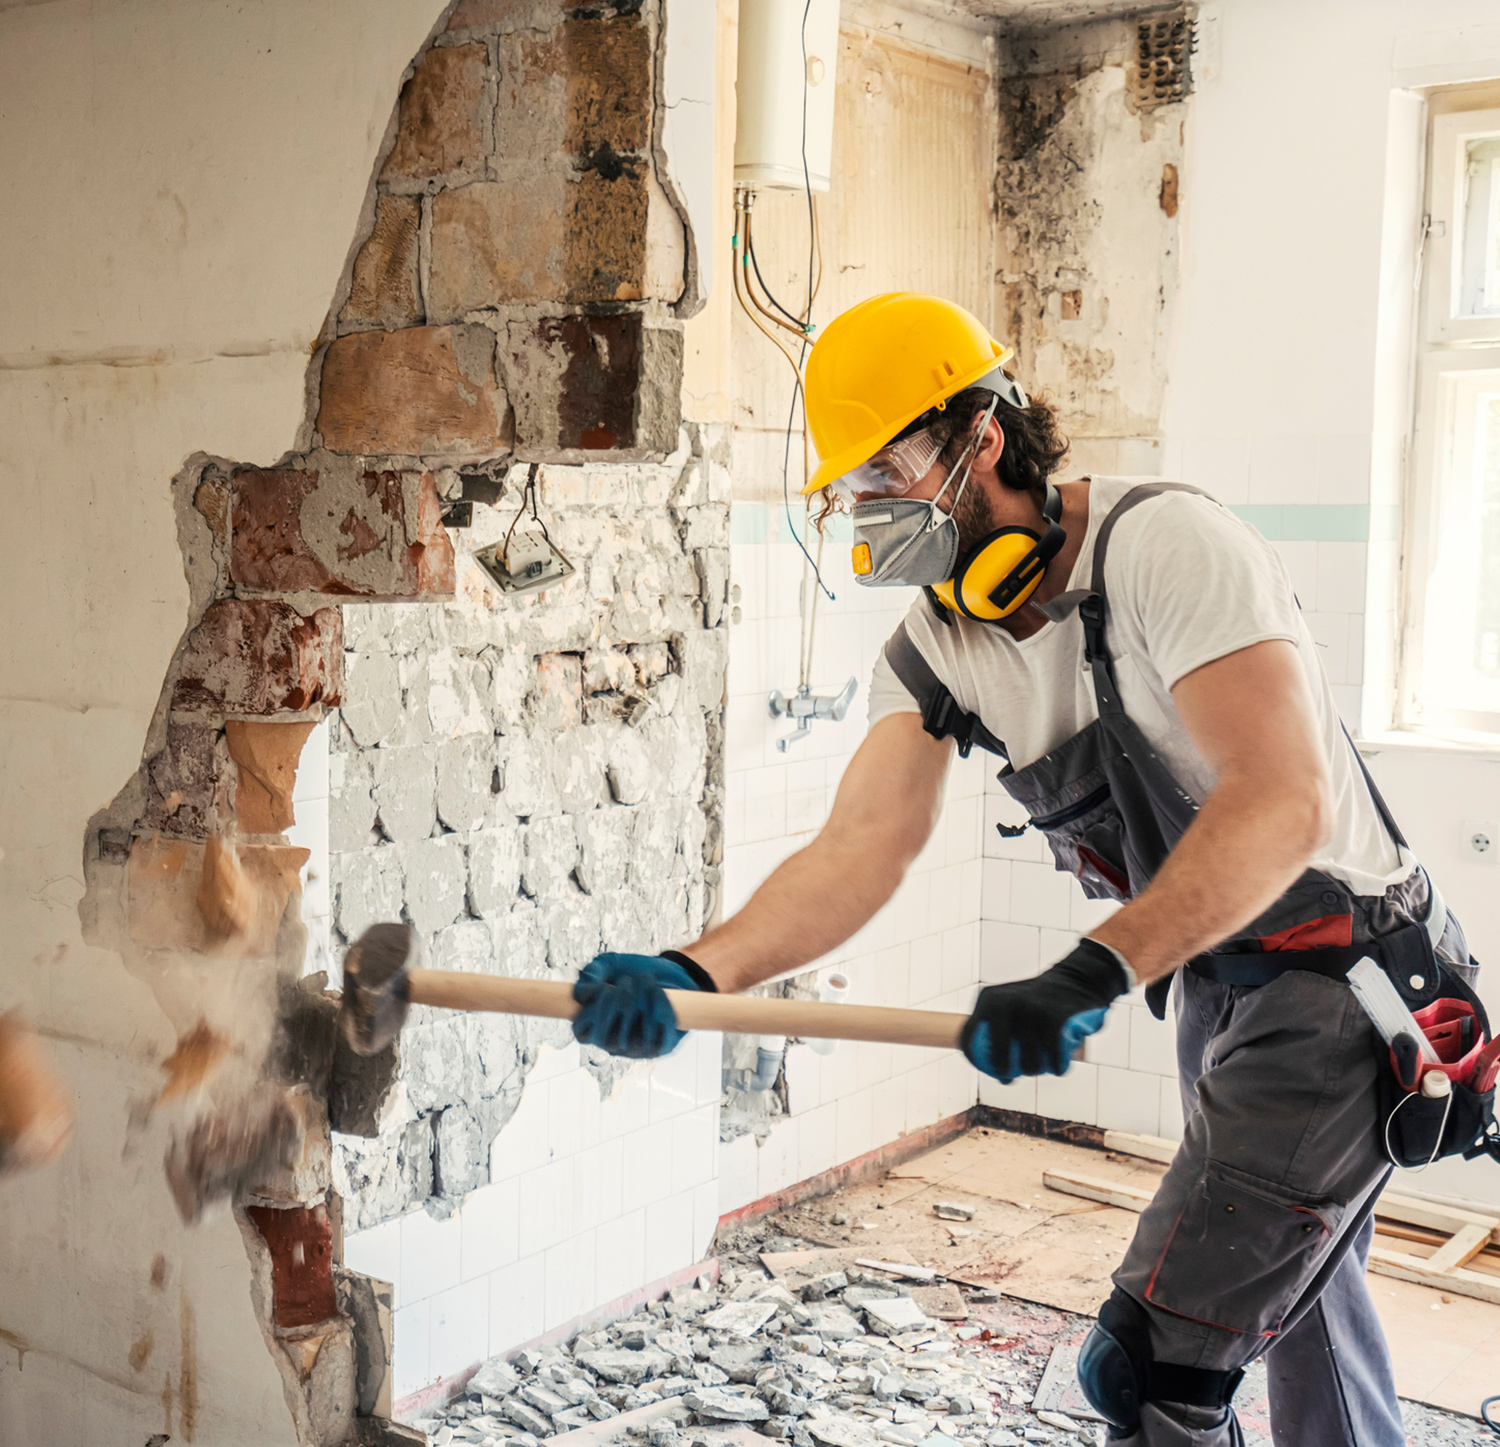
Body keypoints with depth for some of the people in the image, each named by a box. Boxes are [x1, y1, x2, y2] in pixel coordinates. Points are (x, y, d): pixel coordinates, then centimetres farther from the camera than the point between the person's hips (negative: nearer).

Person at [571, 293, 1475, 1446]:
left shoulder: (1162, 542, -24)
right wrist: (694, 972, -31)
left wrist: (1093, 975, -43)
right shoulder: (934, 649, -1)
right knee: (1297, 1285, 28)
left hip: (1346, 980, -8)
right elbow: (862, 847, -15)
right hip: (1214, 982, 8)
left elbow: (1282, 802, -34)